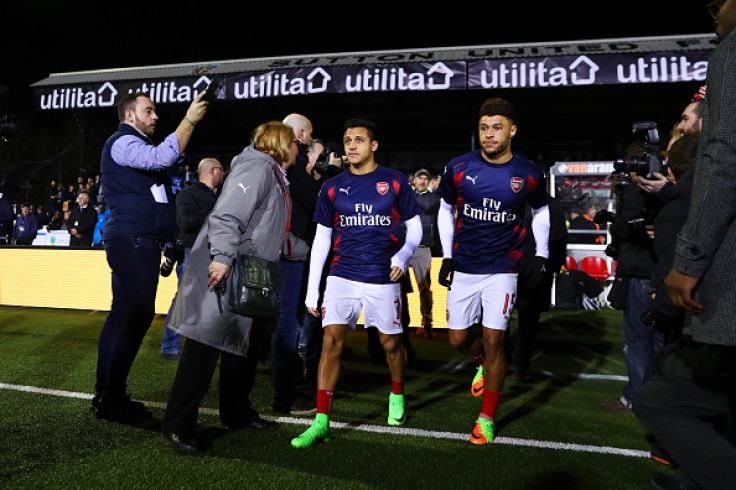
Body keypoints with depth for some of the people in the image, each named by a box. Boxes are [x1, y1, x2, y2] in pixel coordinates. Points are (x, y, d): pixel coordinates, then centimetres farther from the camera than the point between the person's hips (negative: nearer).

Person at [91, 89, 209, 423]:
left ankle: (107, 393, 19)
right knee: (137, 315, -11)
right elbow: (163, 157, -24)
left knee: (124, 315, 11)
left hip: (139, 242, 11)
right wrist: (189, 119, -20)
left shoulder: (135, 145, 26)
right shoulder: (122, 142, -8)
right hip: (133, 241, -11)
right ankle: (110, 399, -3)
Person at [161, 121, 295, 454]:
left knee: (245, 342, 16)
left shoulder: (274, 174, 22)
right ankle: (177, 425, 2)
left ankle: (236, 412, 29)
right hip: (222, 272, -11)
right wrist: (222, 257, -29)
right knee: (206, 344, -8)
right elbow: (227, 215, -23)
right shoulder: (256, 169, -11)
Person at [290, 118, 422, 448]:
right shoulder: (332, 188, 5)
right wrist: (312, 289, 4)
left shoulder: (395, 182, 1)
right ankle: (321, 421, -1)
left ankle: (397, 396, 39)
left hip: (383, 277, -1)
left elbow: (414, 226, 7)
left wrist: (403, 254, -13)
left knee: (391, 343, 10)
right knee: (331, 340, -8)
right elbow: (321, 239, 8)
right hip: (342, 276, 1)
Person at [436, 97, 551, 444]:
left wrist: (541, 254, 6)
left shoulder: (529, 174, -4)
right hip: (463, 267, 2)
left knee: (493, 340, -4)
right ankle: (483, 362, 43)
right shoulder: (459, 168, -5)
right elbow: (446, 210, 9)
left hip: (502, 269, -2)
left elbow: (540, 212, 15)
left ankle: (487, 417, 14)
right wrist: (446, 256, 4)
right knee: (457, 339, 6)